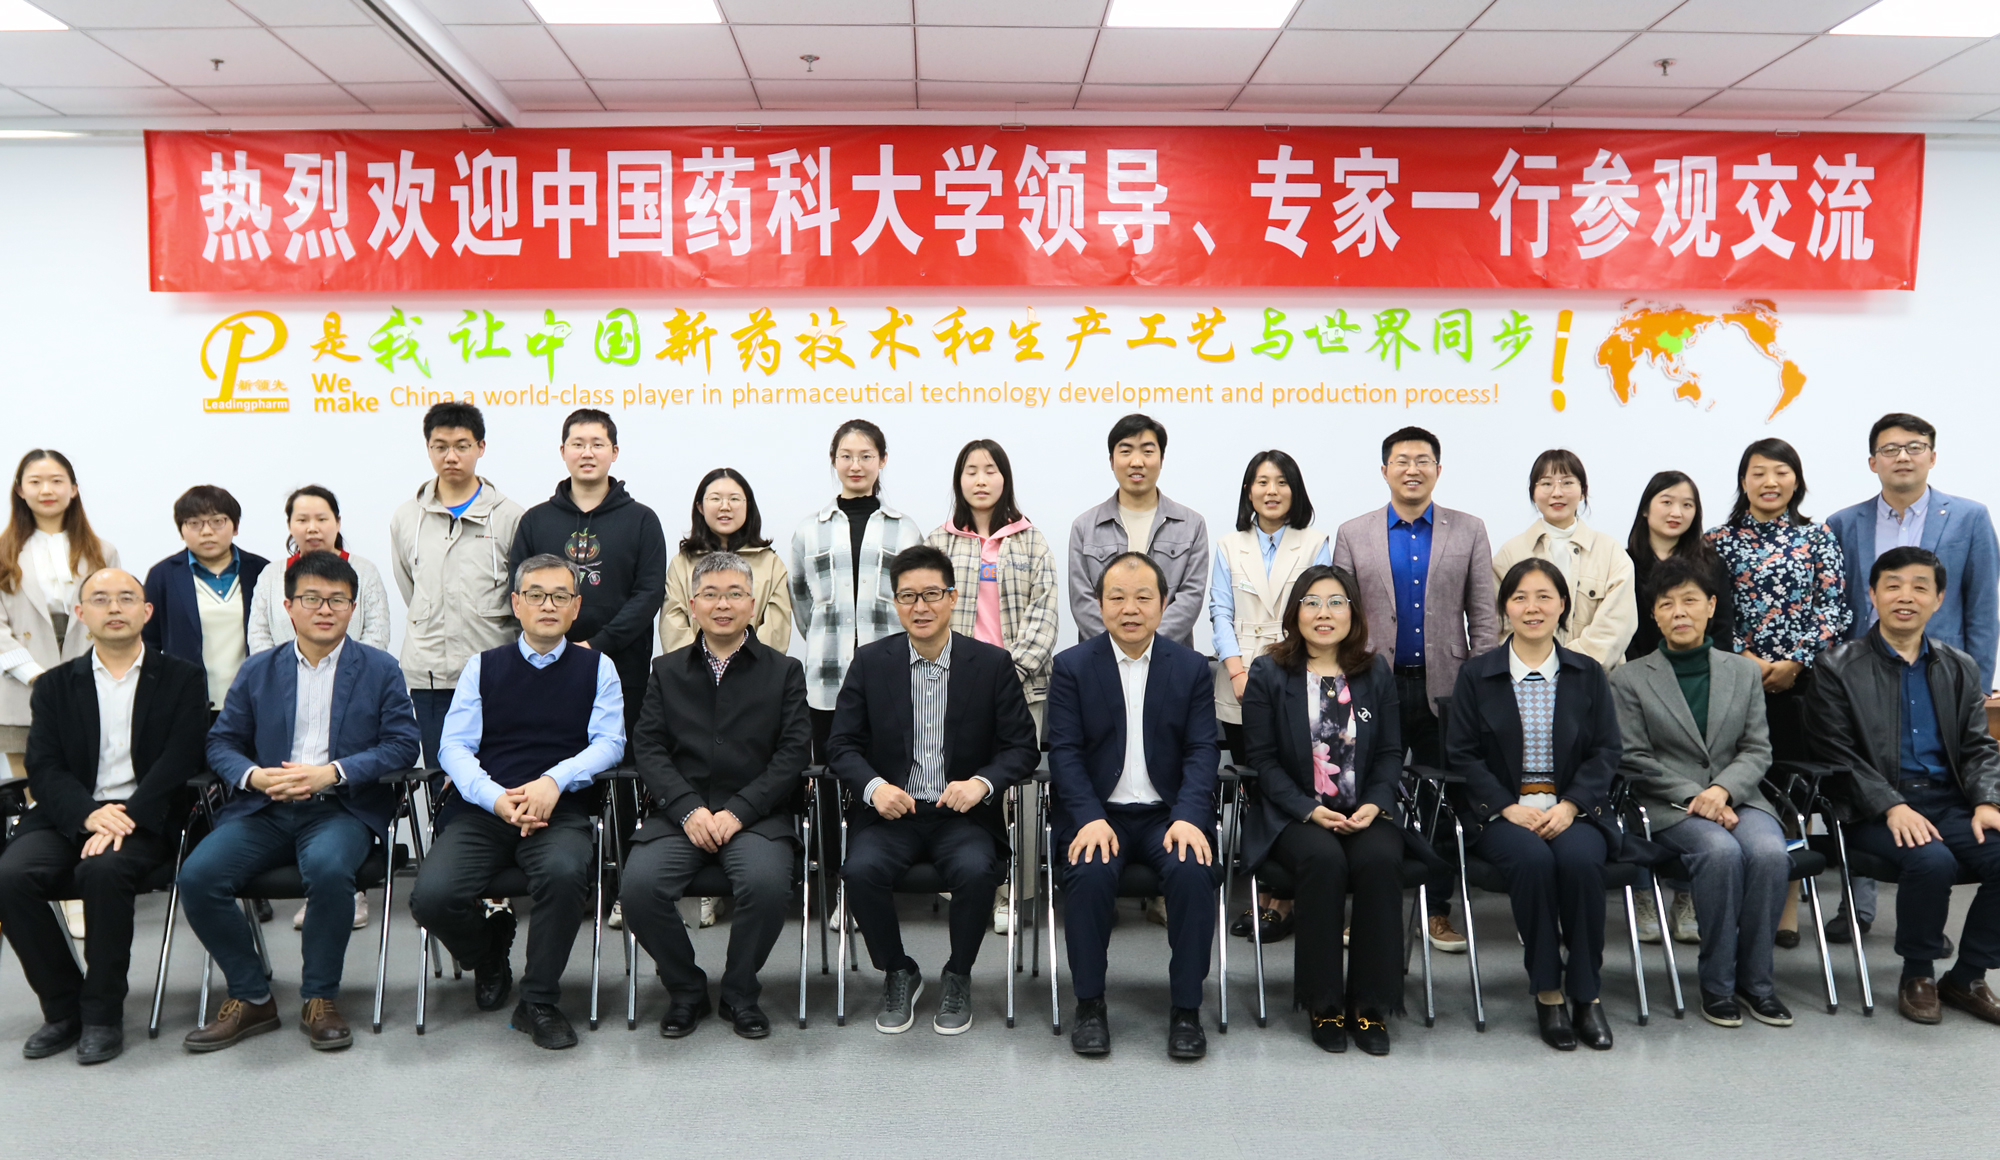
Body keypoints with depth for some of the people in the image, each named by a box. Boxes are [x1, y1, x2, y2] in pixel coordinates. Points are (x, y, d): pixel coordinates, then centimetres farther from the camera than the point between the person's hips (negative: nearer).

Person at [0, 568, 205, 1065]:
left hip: (143, 820, -3)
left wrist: (124, 819, -19)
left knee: (103, 870, -33)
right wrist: (89, 814, -17)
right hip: (68, 818, 3)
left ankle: (102, 1013, -17)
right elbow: (44, 768, 4)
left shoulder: (181, 679, 7)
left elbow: (179, 762, -4)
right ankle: (63, 1007, -7)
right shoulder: (56, 685, 15)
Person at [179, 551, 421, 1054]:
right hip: (264, 808, 3)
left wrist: (330, 773, -15)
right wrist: (252, 775, -10)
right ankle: (251, 998, -2)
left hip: (341, 809, -3)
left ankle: (320, 999, -13)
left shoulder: (380, 669, 7)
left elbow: (402, 745, -1)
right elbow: (221, 742, 14)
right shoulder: (258, 671, 16)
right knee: (197, 875, -22)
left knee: (328, 868, -35)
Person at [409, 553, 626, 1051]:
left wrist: (554, 780, -17)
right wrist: (497, 799, -13)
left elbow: (609, 742, 2)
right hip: (482, 809, 2)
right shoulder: (483, 667, 15)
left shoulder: (596, 668, 13)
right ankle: (490, 951, 15)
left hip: (562, 810, -2)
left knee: (565, 871, -35)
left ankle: (539, 1001, -11)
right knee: (432, 896, -23)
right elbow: (454, 746, 6)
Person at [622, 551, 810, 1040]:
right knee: (639, 886, -25)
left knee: (768, 884, -31)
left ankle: (740, 993, -2)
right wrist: (689, 810, -12)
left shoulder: (784, 670, 9)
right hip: (681, 813, 2)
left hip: (756, 813, -2)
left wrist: (738, 811, -13)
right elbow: (649, 748, 5)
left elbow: (793, 752, -1)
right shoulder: (667, 671, 16)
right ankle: (685, 990, 3)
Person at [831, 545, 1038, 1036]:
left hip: (962, 814, -1)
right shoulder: (870, 662, 4)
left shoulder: (993, 664, 1)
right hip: (890, 812, 1)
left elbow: (1022, 747, 1)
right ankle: (898, 973, 1)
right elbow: (842, 746, 4)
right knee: (861, 870, -28)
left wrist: (981, 783, -19)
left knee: (975, 870, -31)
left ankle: (958, 977, -1)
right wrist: (874, 786, -17)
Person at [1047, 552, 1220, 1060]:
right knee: (1091, 873, -30)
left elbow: (1201, 751, 1)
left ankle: (1186, 1008, -12)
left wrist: (1188, 817, -17)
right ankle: (1089, 1004, -11)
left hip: (1168, 813, 1)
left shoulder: (1192, 667, 7)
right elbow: (1065, 751, -3)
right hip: (1098, 812, -1)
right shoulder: (1072, 666, 4)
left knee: (1193, 872, -28)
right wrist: (1091, 818, -19)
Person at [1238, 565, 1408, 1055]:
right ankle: (1323, 1004, -18)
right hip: (1292, 814, -2)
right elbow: (1262, 758, -1)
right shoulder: (1268, 673, 3)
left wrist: (1376, 803, -8)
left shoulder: (1376, 671, 12)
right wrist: (1309, 810, -14)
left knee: (1381, 860, -30)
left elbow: (1391, 752, 11)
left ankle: (1371, 1005, -16)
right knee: (1323, 859, -33)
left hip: (1365, 812, 2)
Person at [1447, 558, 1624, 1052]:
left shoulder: (1588, 674, 11)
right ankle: (1547, 992, -15)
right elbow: (1462, 754, 2)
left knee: (1579, 859, -31)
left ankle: (1585, 993, -13)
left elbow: (1605, 751, 5)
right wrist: (1508, 808, -12)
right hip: (1502, 812, -1)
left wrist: (1569, 806, -11)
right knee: (1532, 860, -32)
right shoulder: (1476, 674, 6)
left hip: (1573, 809, 1)